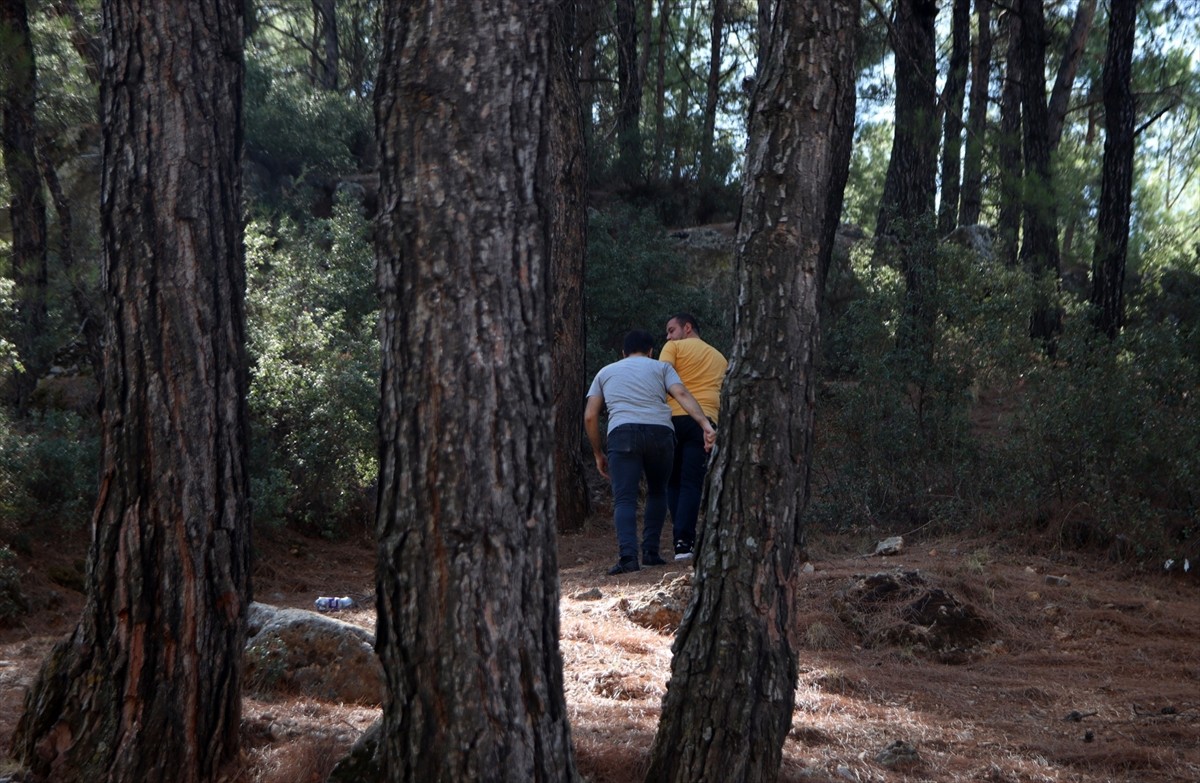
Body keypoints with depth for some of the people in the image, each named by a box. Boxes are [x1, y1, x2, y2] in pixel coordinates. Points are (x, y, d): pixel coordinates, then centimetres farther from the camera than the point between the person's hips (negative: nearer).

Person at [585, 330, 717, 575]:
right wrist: (706, 425, -10)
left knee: (624, 499, -6)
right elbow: (682, 394, 2)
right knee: (657, 493, 20)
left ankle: (628, 555, -24)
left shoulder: (605, 372, 27)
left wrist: (598, 454, 25)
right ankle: (651, 551, 12)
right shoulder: (661, 367, 22)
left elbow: (590, 416, 17)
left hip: (622, 433, -1)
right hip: (660, 432, 1)